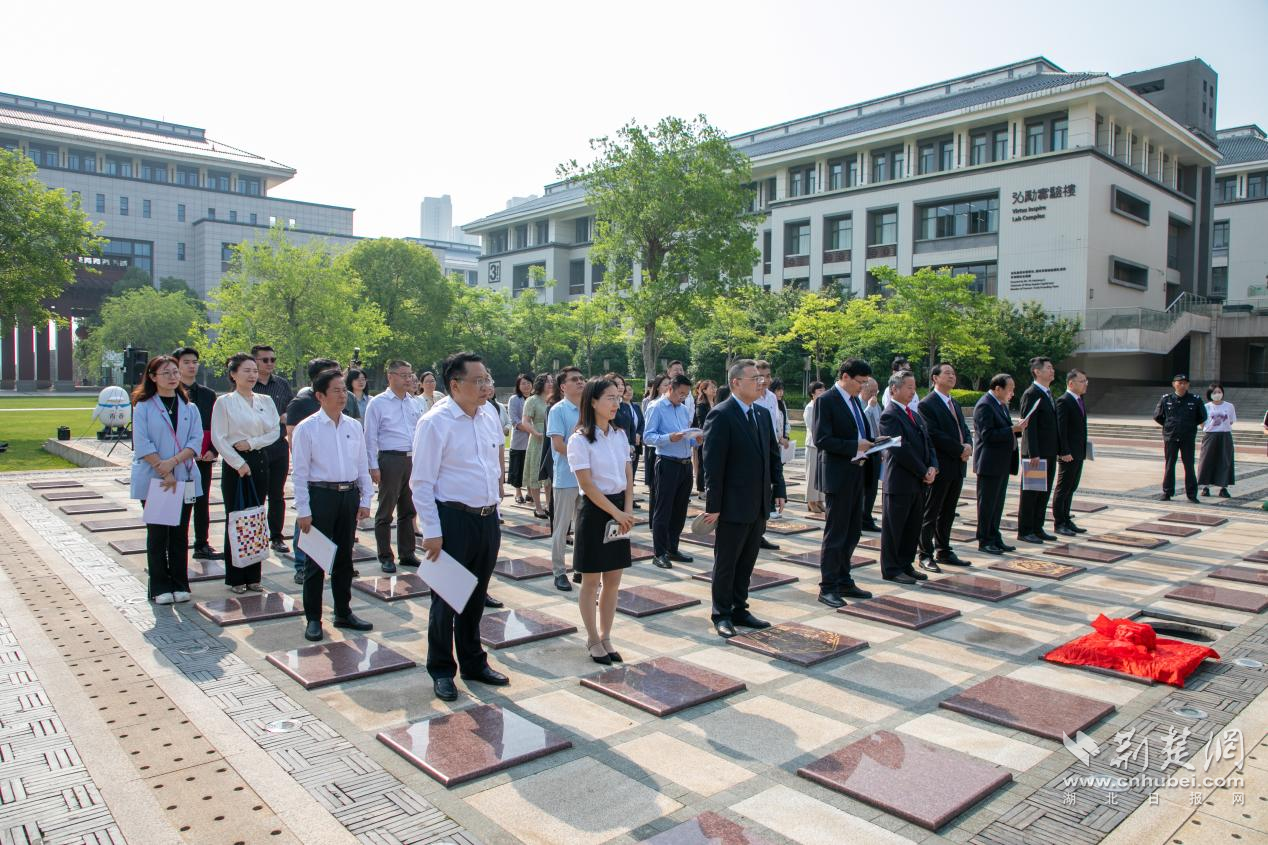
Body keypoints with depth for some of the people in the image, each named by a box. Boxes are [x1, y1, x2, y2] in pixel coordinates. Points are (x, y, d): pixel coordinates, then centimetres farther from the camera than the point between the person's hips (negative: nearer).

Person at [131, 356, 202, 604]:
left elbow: (196, 440, -1)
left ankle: (180, 585, 16)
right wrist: (164, 473, -14)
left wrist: (173, 462, -16)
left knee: (180, 534, 7)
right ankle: (160, 587, 11)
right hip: (153, 480, -2)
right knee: (157, 535, 4)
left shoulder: (189, 408, 9)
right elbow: (142, 444, -8)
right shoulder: (143, 407, 0)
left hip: (185, 480, 3)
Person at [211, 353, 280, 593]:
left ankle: (253, 575, 15)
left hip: (260, 462, 4)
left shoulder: (266, 401, 9)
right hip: (234, 464, -4)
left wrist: (251, 442, -10)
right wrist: (238, 463, -13)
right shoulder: (224, 402, -3)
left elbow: (276, 431, 5)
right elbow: (218, 438, -8)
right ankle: (235, 577, 10)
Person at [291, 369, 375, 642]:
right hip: (320, 495, -4)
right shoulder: (306, 428, -7)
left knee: (345, 558, 15)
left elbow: (363, 465, 11)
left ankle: (343, 612, 28)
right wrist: (303, 511, -9)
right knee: (316, 560, 4)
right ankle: (313, 618, 16)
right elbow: (299, 472, -7)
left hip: (349, 495, 4)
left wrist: (365, 499, 7)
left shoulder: (354, 426, 6)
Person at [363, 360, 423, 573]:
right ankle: (385, 557, 14)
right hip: (390, 460, -5)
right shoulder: (378, 403, -5)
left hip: (412, 460, 6)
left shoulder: (413, 403, 11)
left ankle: (407, 553, 23)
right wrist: (373, 467, -10)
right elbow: (370, 438, -6)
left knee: (408, 510, 13)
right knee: (386, 511, 4)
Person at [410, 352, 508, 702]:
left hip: (488, 519, 6)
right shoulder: (435, 422, -12)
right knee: (447, 598, 7)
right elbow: (422, 482, -12)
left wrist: (494, 515, 14)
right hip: (454, 519, -6)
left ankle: (473, 663, 35)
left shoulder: (488, 419, 7)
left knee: (476, 596, 19)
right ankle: (442, 671, 24)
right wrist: (432, 532, -15)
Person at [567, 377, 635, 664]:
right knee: (591, 581, 5)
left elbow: (628, 476, 9)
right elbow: (587, 484, -16)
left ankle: (605, 636, 24)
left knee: (613, 579, 10)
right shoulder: (580, 439, -12)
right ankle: (593, 640, 20)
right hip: (594, 510, -6)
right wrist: (617, 513, -16)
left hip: (620, 510, 6)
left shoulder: (620, 435, 7)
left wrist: (627, 510, -5)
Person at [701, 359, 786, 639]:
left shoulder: (763, 414, 10)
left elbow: (773, 455, 15)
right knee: (726, 563, 7)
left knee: (746, 562, 16)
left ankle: (740, 610, 29)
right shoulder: (720, 415, -14)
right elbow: (713, 464, -16)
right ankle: (722, 615, 20)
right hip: (734, 506, -7)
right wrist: (713, 505, -17)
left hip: (760, 505, 7)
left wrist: (778, 489, 6)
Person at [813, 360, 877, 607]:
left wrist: (871, 443, 0)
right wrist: (855, 446, -21)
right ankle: (827, 587, 10)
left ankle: (843, 581, 28)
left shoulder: (855, 400, 13)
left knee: (852, 531, 16)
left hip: (856, 474, 9)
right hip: (838, 476, -9)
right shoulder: (826, 401, -13)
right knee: (835, 533, 0)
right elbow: (820, 439, -20)